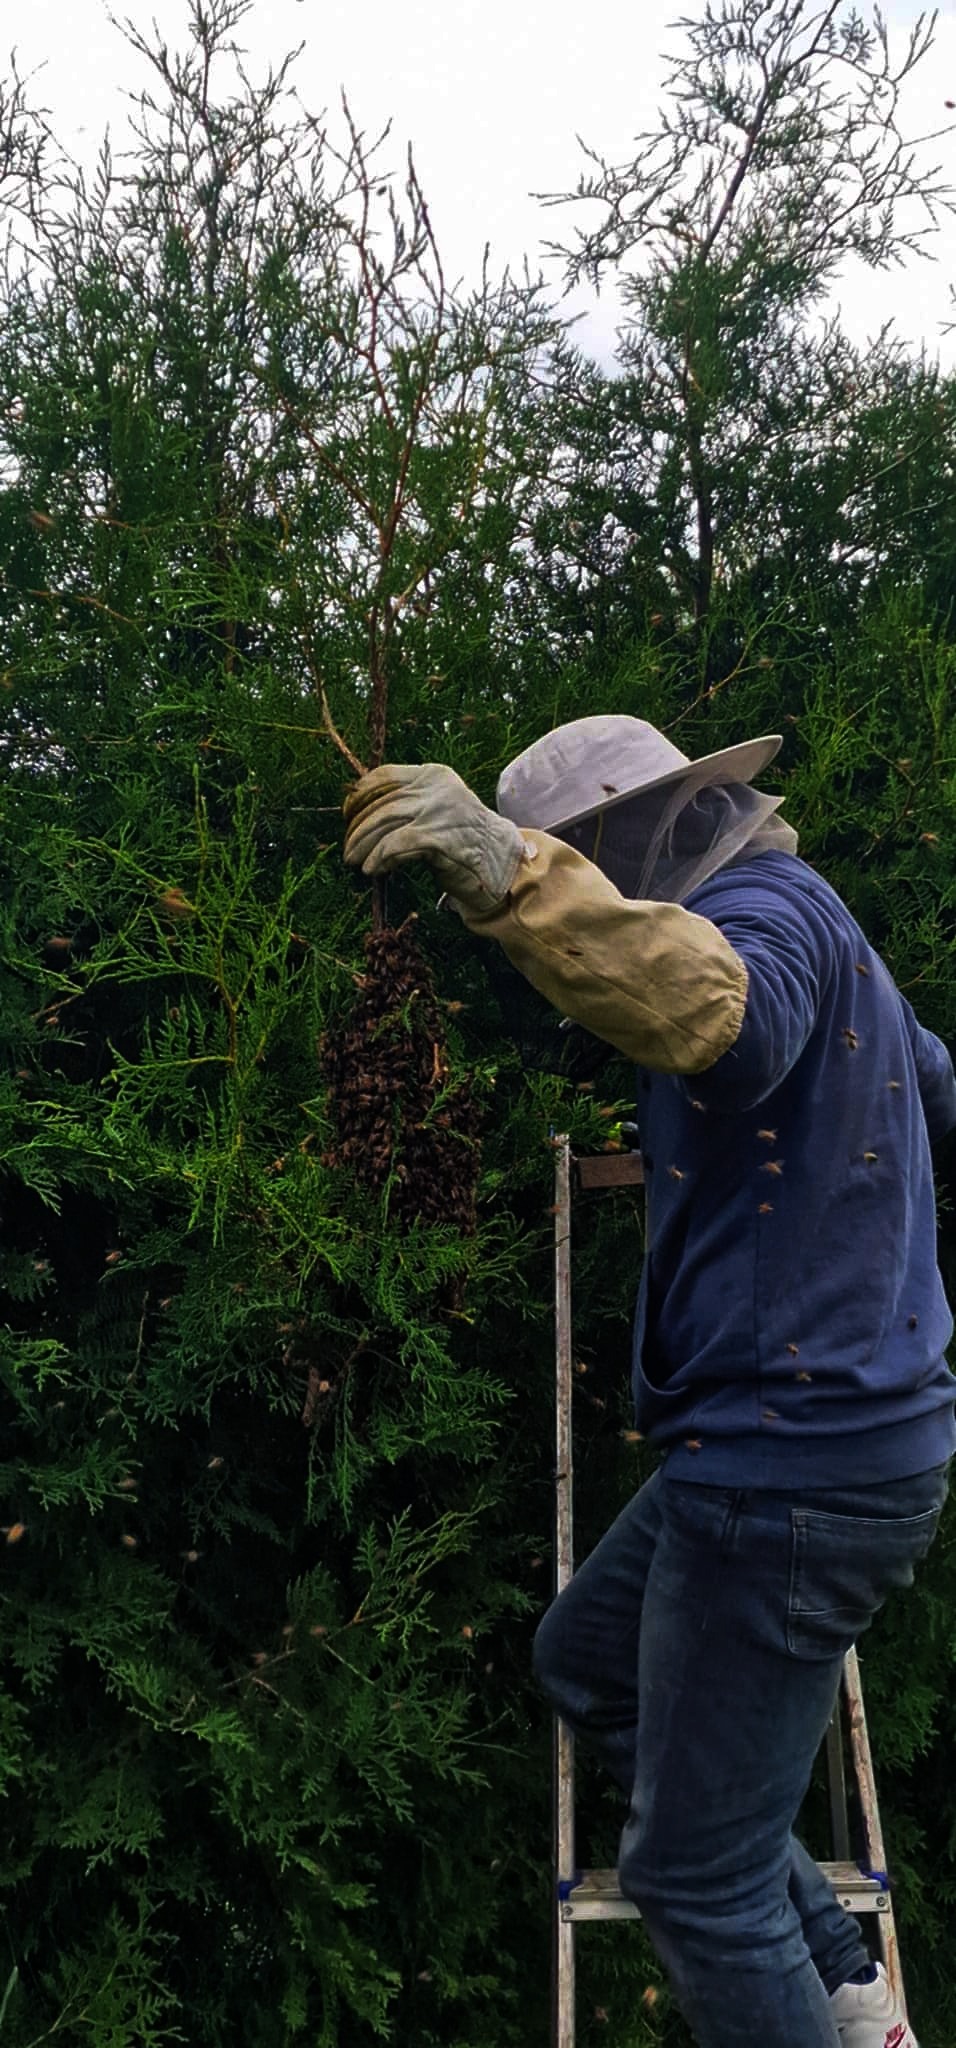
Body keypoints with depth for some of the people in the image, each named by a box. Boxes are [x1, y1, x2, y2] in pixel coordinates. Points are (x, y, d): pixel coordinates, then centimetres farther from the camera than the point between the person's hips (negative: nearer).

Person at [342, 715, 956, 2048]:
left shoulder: (769, 907, -15)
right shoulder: (814, 932, 16)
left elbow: (717, 1017, -41)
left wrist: (510, 876, -50)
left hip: (794, 1463, -11)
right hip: (791, 1439, 11)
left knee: (698, 1877, 1)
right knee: (585, 1662, 25)